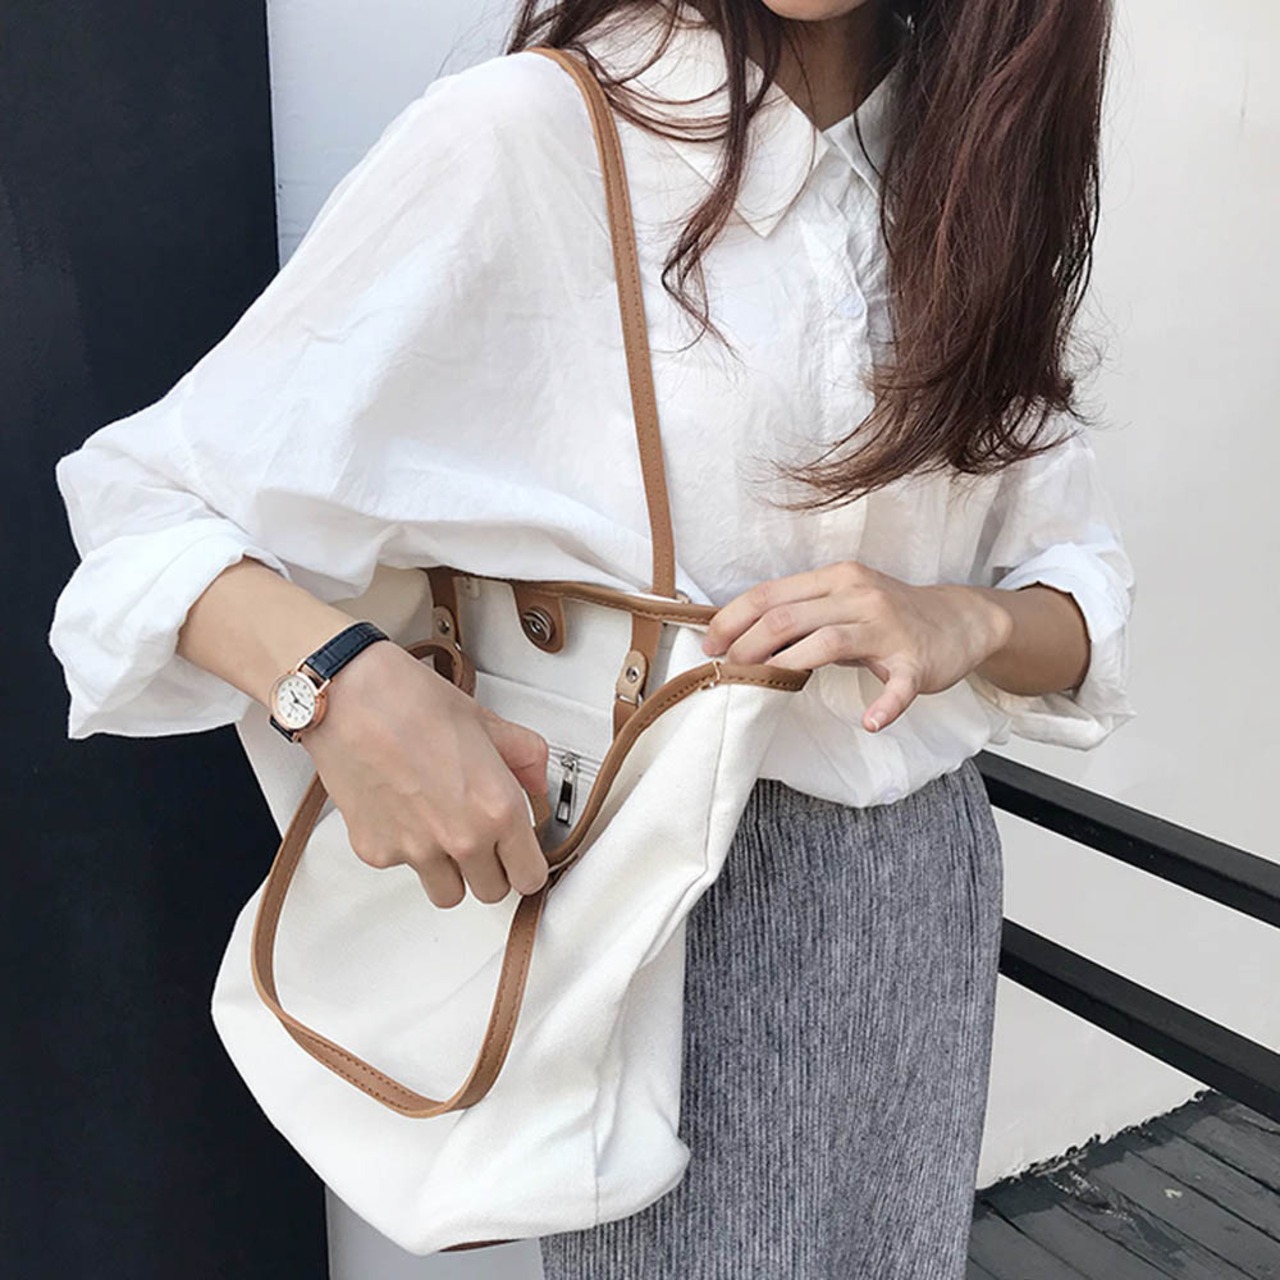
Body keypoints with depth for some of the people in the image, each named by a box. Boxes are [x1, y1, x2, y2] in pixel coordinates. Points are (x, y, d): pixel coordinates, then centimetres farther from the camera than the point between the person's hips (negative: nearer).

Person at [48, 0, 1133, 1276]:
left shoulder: (979, 165, 4)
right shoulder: (527, 132, -14)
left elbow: (1086, 589, 6)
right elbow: (148, 506, -13)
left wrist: (962, 620, -17)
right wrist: (345, 681, -33)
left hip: (925, 886, 6)